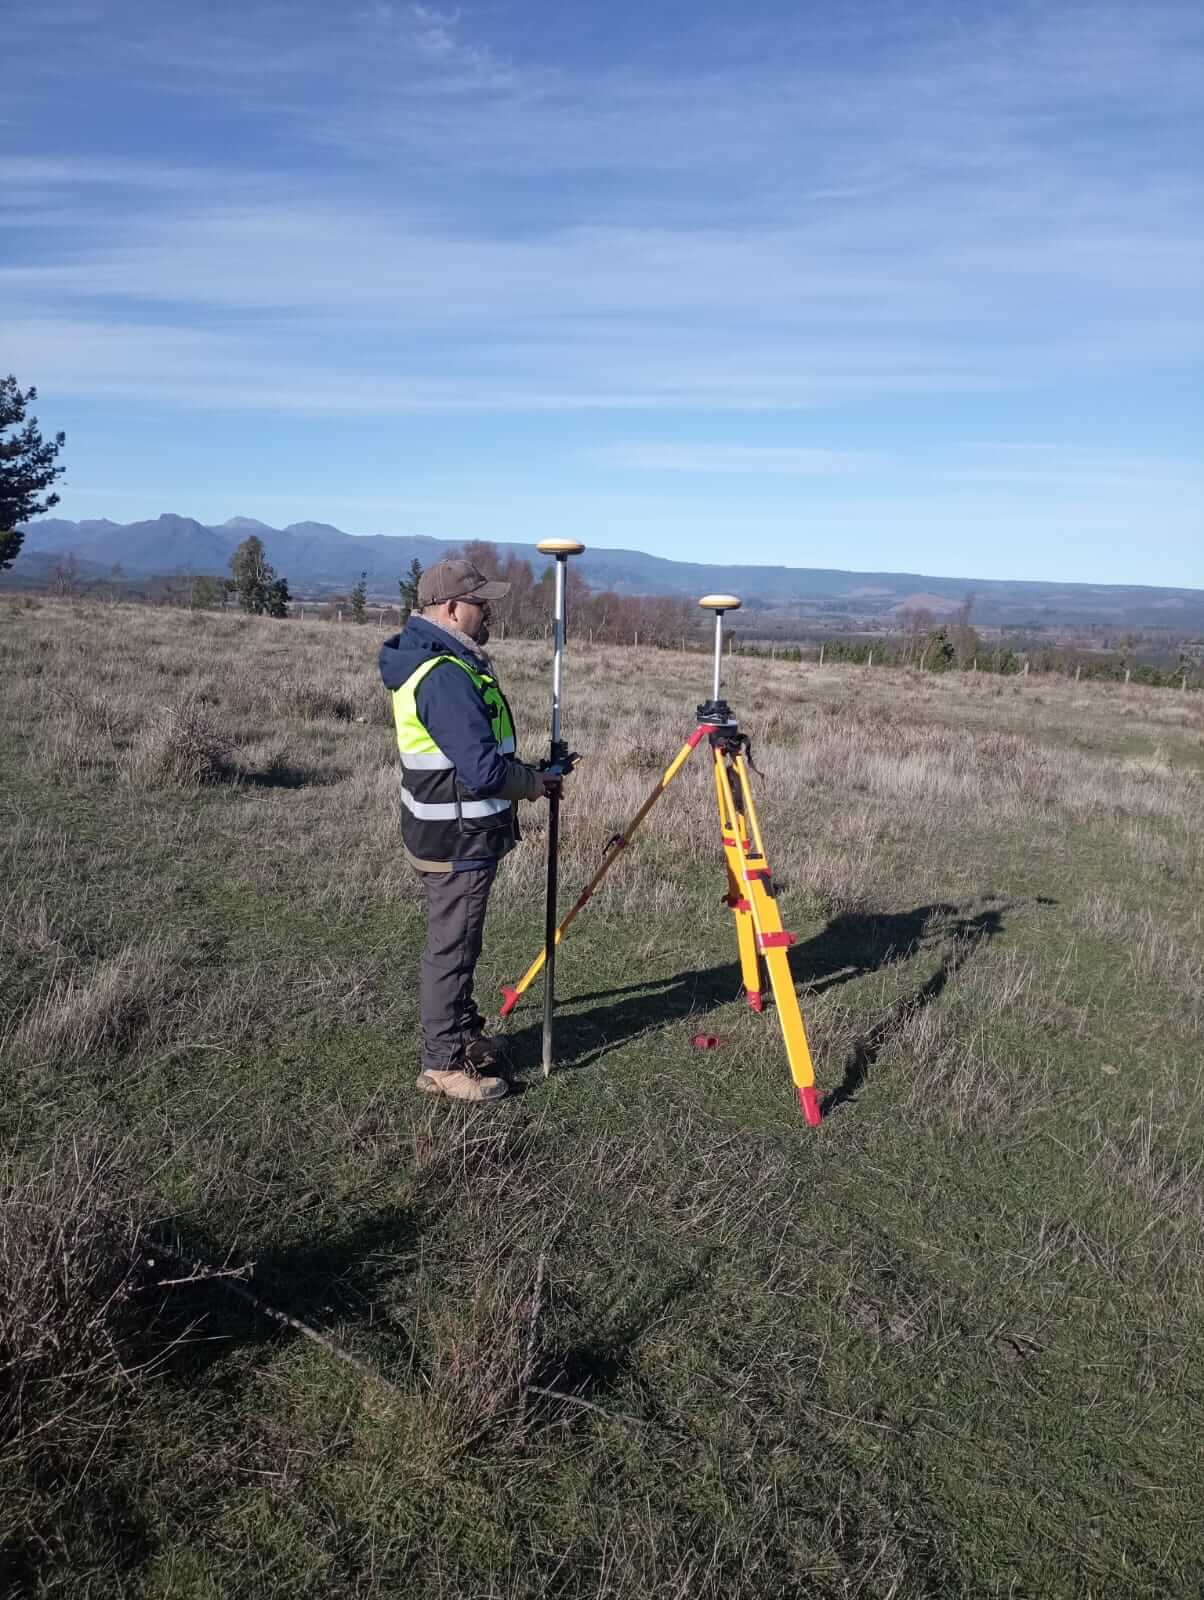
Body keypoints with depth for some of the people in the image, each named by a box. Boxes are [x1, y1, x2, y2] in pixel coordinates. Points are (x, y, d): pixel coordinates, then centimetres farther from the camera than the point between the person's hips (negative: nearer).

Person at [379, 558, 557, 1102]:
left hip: (448, 832, 10)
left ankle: (464, 1035, 37)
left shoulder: (427, 658, 10)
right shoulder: (446, 675, -25)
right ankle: (444, 1064, 14)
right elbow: (483, 770, -28)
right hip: (458, 840, -10)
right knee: (451, 949, 2)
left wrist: (521, 772, 10)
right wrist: (533, 783, -10)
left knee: (455, 943, 21)